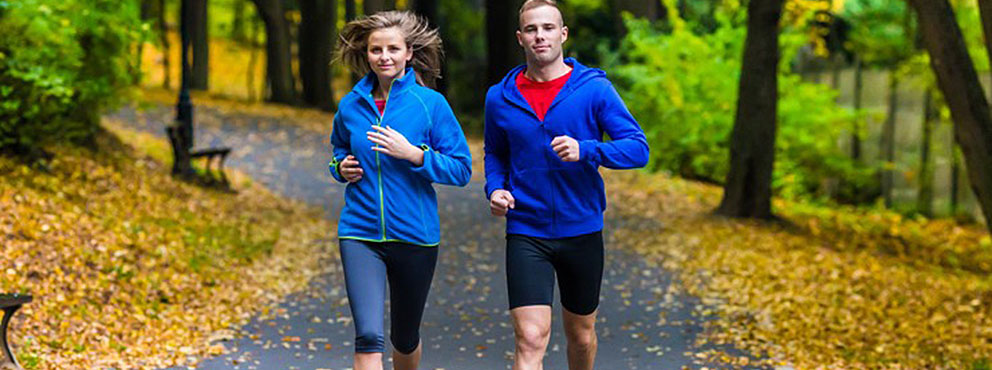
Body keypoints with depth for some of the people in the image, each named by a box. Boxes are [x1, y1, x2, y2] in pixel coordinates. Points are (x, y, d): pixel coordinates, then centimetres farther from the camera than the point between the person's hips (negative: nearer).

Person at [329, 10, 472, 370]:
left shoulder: (430, 104, -6)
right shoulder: (350, 106, 4)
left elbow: (461, 169, -6)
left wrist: (413, 154, -20)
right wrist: (341, 167, 2)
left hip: (414, 234, -1)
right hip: (360, 234, 1)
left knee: (405, 338, 17)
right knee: (368, 337, -16)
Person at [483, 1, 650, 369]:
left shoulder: (595, 89, -5)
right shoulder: (500, 98, 2)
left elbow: (638, 148, -10)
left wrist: (585, 150, -27)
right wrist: (495, 188, -2)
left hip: (582, 230, 1)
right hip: (526, 232, 0)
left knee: (581, 336, 17)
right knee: (530, 339, -13)